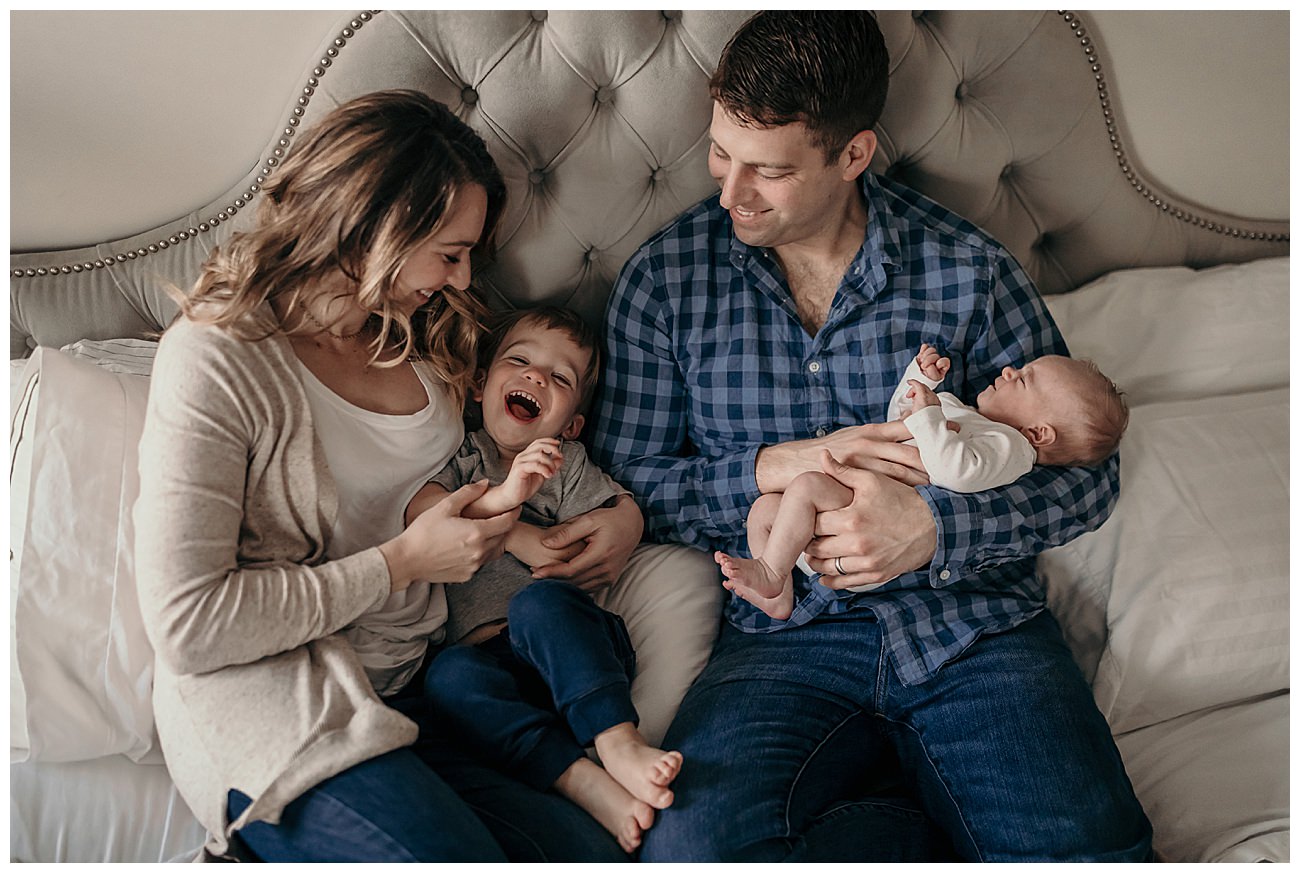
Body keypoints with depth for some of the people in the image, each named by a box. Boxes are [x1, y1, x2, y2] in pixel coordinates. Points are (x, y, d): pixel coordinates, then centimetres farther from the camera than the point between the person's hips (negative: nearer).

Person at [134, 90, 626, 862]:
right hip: (273, 702, -5)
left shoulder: (421, 336, 10)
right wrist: (401, 563, -13)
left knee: (590, 847, -16)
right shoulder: (217, 361, -11)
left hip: (412, 683, 6)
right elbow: (186, 625, -15)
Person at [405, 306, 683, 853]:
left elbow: (626, 512, 6)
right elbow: (419, 511, -4)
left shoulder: (565, 462, 20)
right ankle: (583, 781, -40)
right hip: (490, 651, 0)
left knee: (540, 601, -32)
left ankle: (618, 740, -39)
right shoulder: (460, 454, 16)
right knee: (450, 675, -32)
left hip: (568, 643, 0)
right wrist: (503, 496, -22)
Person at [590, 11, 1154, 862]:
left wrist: (933, 524, -14)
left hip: (973, 615, 0)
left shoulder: (968, 267, 3)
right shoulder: (664, 278, 5)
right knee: (692, 849, -26)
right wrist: (775, 467, -12)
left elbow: (1085, 469, 4)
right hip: (785, 633, 1)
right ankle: (934, 821, -2)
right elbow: (626, 477, 4)